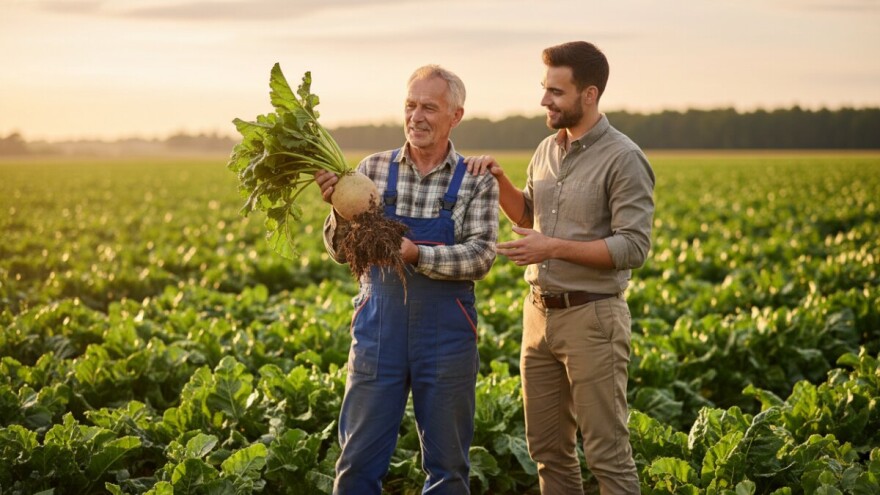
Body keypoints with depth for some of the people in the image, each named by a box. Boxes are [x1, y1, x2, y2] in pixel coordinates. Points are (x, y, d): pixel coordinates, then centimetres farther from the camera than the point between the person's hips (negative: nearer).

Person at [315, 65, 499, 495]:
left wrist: (416, 254, -24)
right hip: (379, 329, 1)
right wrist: (340, 211, -20)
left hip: (446, 334, -1)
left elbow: (480, 258, -11)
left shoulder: (476, 182, -1)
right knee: (358, 459, 6)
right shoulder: (373, 169, 3)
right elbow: (342, 252, 0)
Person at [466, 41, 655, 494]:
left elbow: (633, 248, -18)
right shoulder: (547, 150, 11)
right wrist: (499, 180, 6)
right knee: (547, 448, 13)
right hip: (540, 314, 8)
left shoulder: (623, 159, -13)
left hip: (592, 318, -7)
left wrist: (554, 247, -22)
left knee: (606, 453, -2)